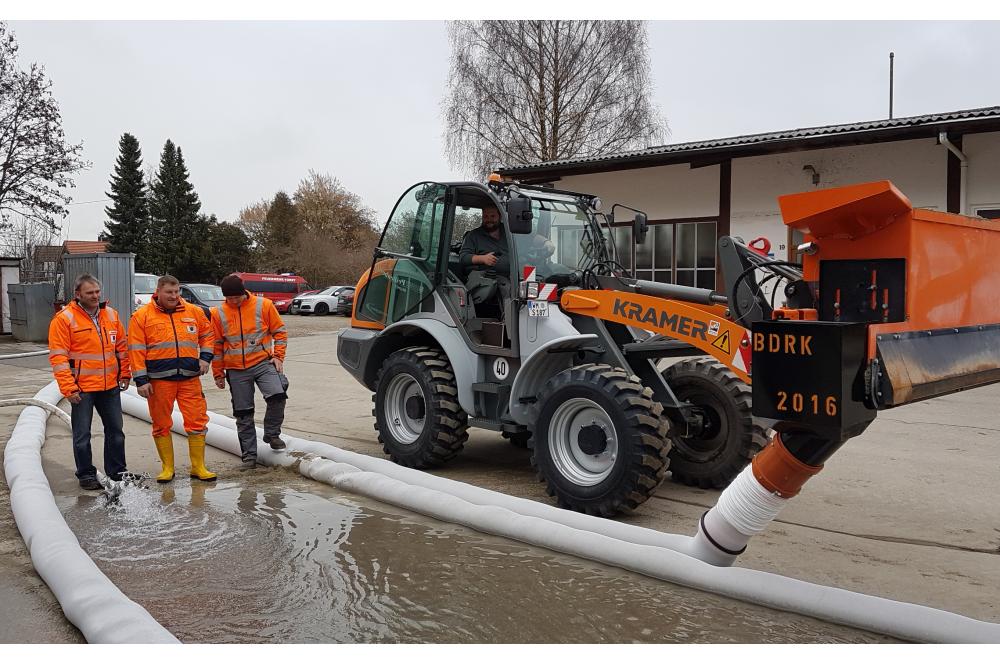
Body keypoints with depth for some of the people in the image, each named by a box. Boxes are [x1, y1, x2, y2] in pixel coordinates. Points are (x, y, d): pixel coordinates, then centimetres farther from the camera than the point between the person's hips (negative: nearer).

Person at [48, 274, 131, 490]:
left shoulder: (111, 314, 6)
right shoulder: (64, 318, -9)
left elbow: (121, 346, 15)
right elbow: (58, 357, -11)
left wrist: (124, 374, 11)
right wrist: (68, 388, -15)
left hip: (110, 386, 5)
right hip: (82, 388, -5)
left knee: (115, 430, 13)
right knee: (82, 435, 4)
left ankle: (117, 471, 25)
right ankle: (86, 475, 17)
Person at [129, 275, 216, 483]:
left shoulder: (193, 312, 8)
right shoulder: (142, 316, 0)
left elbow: (207, 334, 21)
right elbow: (136, 350, -2)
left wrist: (205, 357, 6)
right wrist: (141, 380, -7)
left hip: (190, 378, 2)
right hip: (159, 379, -2)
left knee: (197, 421, 1)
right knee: (161, 424, 6)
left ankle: (198, 467, 12)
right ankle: (167, 468, 19)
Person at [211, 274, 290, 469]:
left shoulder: (263, 305, -3)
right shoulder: (218, 313, 1)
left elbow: (279, 331, 5)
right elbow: (216, 345, 9)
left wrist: (278, 356, -4)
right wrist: (218, 373, 11)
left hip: (263, 363, -1)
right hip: (236, 370, 1)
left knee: (277, 396, -23)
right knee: (243, 413, 5)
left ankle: (272, 433, 1)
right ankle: (249, 453, 17)